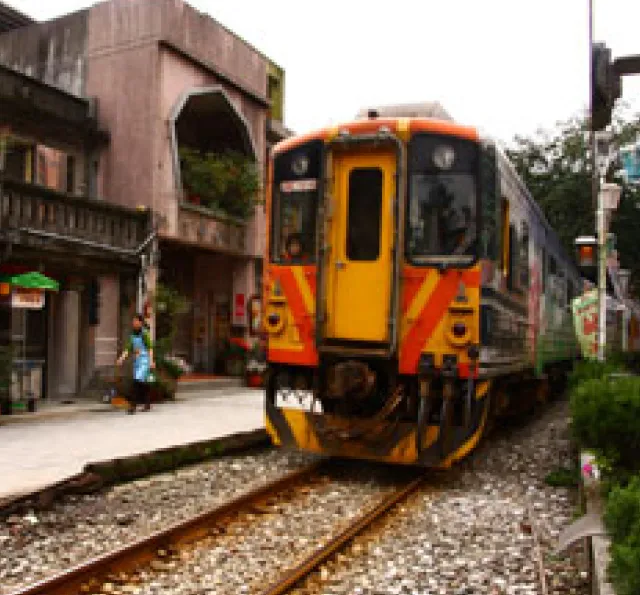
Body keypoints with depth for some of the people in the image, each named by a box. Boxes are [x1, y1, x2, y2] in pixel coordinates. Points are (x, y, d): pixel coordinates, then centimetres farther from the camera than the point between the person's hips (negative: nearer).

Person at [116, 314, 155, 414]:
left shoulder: (145, 333, -9)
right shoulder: (132, 334, 11)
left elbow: (150, 348, -12)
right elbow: (128, 349, 8)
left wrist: (151, 361, -22)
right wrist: (122, 358, -7)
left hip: (144, 361, -7)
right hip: (136, 361, 7)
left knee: (138, 381, -16)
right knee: (143, 383, 11)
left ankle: (133, 405, -18)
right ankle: (147, 404, 22)